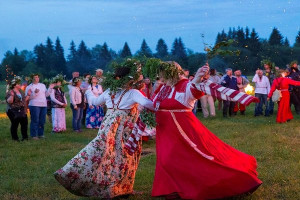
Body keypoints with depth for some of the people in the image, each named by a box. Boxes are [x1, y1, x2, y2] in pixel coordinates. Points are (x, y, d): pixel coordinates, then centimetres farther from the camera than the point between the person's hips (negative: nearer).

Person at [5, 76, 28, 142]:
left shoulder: (21, 91, 12)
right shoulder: (10, 92, -10)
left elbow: (24, 99, 21)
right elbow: (9, 101, -20)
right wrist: (12, 95, -34)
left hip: (22, 111, 7)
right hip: (14, 111, -7)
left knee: (25, 123, 6)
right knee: (14, 124, -1)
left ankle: (25, 136, 17)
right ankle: (14, 138, 8)